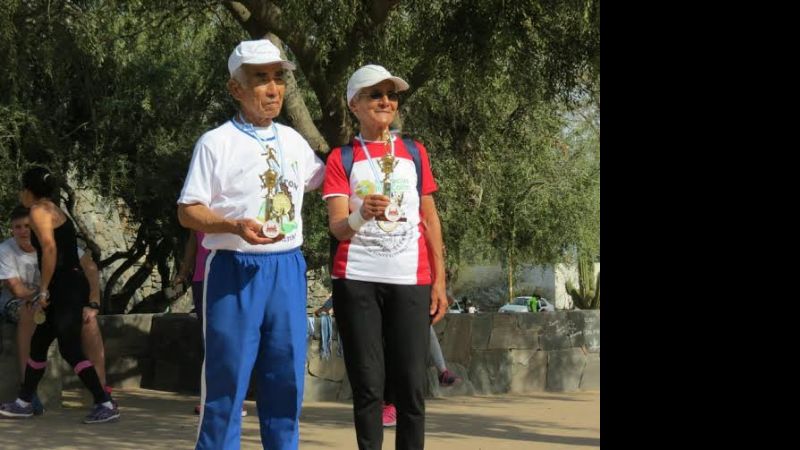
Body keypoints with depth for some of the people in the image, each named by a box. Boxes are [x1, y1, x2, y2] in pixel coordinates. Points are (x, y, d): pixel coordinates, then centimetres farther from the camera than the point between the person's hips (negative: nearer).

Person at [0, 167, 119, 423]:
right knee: (38, 343, 17)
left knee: (69, 348, -11)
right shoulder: (55, 212, 21)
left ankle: (106, 404, -15)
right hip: (69, 287, 10)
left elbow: (50, 249, -21)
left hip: (66, 287, -10)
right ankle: (23, 403, 27)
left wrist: (43, 291, -18)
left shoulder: (39, 211, -7)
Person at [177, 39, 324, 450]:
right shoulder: (216, 143, -5)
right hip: (236, 271, -5)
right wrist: (236, 226, -24)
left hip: (286, 270, 5)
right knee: (227, 378, -3)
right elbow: (188, 211, -8)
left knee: (286, 377, 9)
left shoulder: (293, 141, 12)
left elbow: (322, 178, 29)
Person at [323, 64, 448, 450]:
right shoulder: (341, 159, 5)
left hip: (411, 280, 2)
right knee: (368, 384, -2)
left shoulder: (415, 153, 13)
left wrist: (439, 280, 7)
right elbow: (337, 227, -4)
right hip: (357, 280, -1)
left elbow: (430, 219, 14)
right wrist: (362, 215, -27)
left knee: (411, 385, -3)